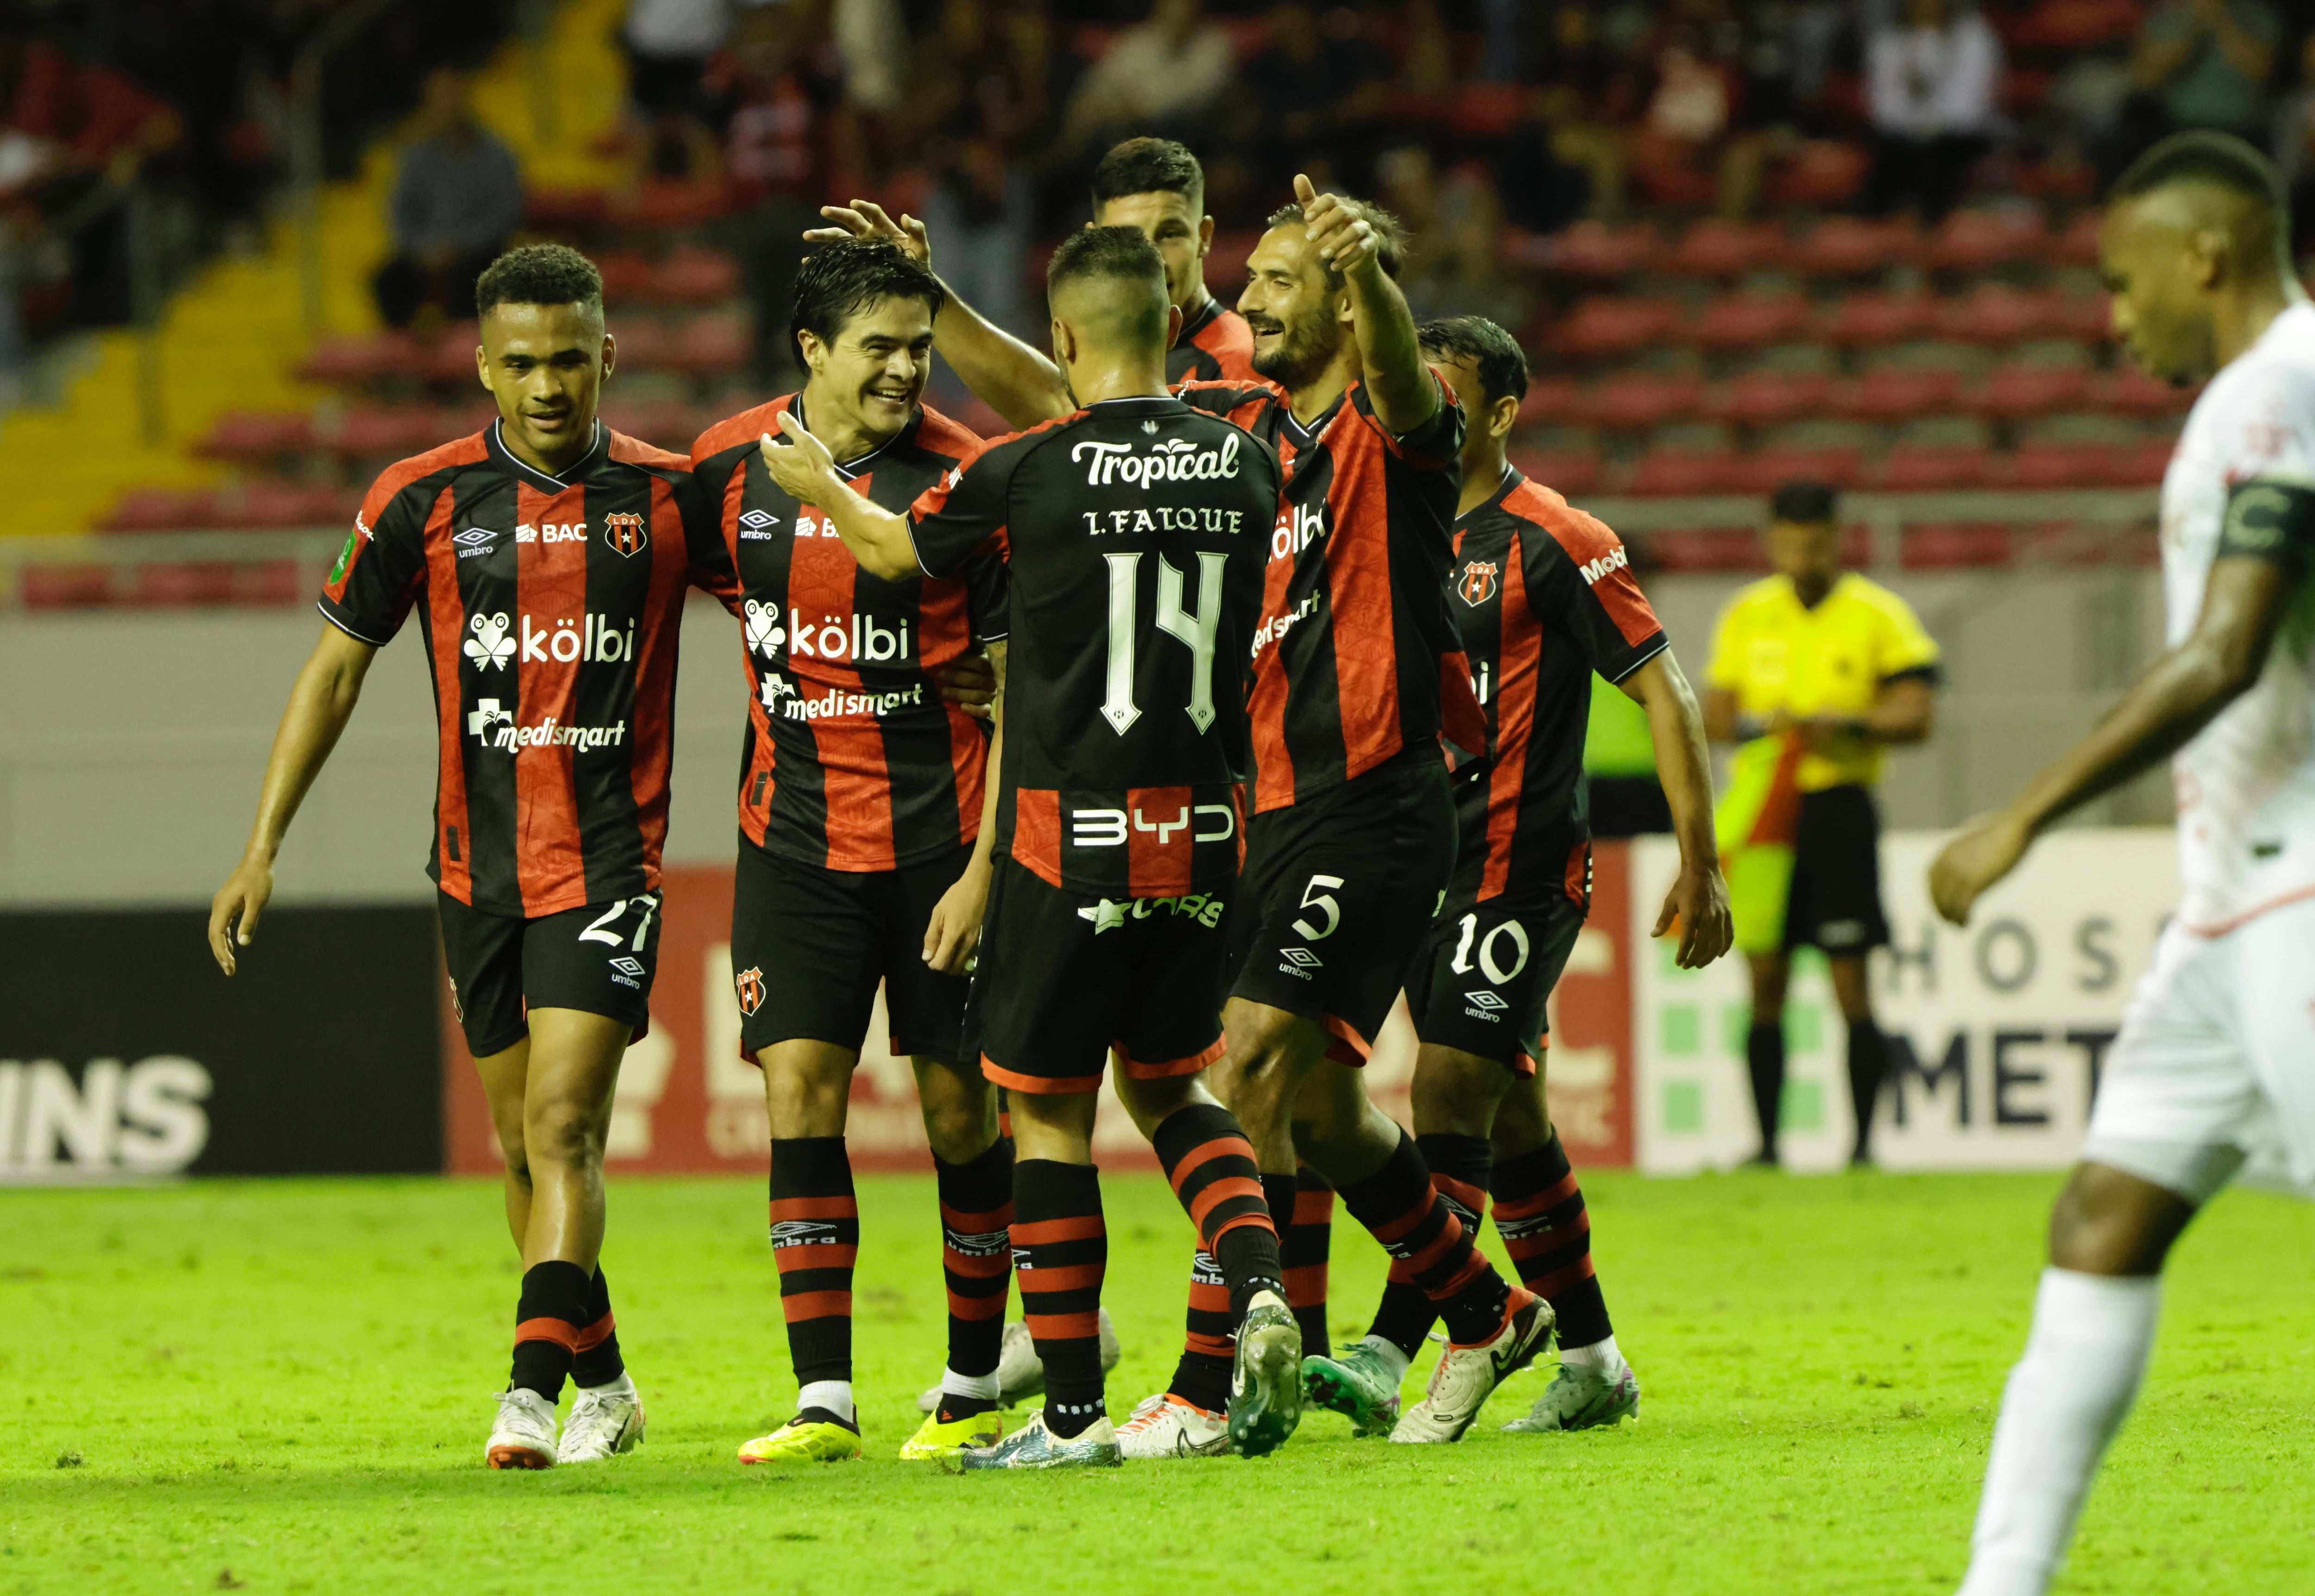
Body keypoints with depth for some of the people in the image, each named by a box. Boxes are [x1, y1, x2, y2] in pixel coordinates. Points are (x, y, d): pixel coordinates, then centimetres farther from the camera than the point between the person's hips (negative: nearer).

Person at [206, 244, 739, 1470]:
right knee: (522, 1143, 11)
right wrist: (263, 848, 5)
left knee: (563, 1126, -15)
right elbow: (339, 665, 7)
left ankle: (531, 1395, -22)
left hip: (607, 859, -3)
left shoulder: (671, 496, -1)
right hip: (478, 864, 3)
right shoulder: (425, 499, 0)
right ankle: (603, 1384, 26)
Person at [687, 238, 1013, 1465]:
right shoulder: (729, 464, -1)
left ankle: (974, 1385, 18)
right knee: (799, 1094, -6)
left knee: (960, 1109, 3)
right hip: (795, 842, 2)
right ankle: (822, 1400, -4)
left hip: (942, 842, -2)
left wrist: (985, 868, -13)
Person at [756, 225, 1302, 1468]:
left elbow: (896, 550, 10)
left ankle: (1072, 1413, 5)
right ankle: (1260, 1294, -5)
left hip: (1069, 830, -4)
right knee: (1168, 1085, 20)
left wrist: (821, 487, 30)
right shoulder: (1244, 465, 1)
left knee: (1047, 1110, 6)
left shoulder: (1028, 470, -10)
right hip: (1202, 829, 4)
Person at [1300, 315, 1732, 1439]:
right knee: (1507, 1118, 11)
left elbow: (1663, 692, -7)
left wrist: (1700, 865, -11)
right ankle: (1590, 1360, 20)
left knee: (1448, 1092, -16)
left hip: (1519, 869, -7)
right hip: (1426, 868, 7)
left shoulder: (1552, 542, -8)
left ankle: (1389, 1358, -21)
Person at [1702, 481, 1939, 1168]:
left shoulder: (1877, 614, 0)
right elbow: (1715, 715, 12)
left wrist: (1849, 725, -21)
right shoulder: (1746, 615, 10)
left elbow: (1915, 715, -5)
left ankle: (1863, 1139, -3)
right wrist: (1762, 725, -9)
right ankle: (1766, 1142, 6)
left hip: (1838, 804, -3)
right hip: (1761, 803, 3)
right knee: (1765, 982, 2)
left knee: (1851, 982, -6)